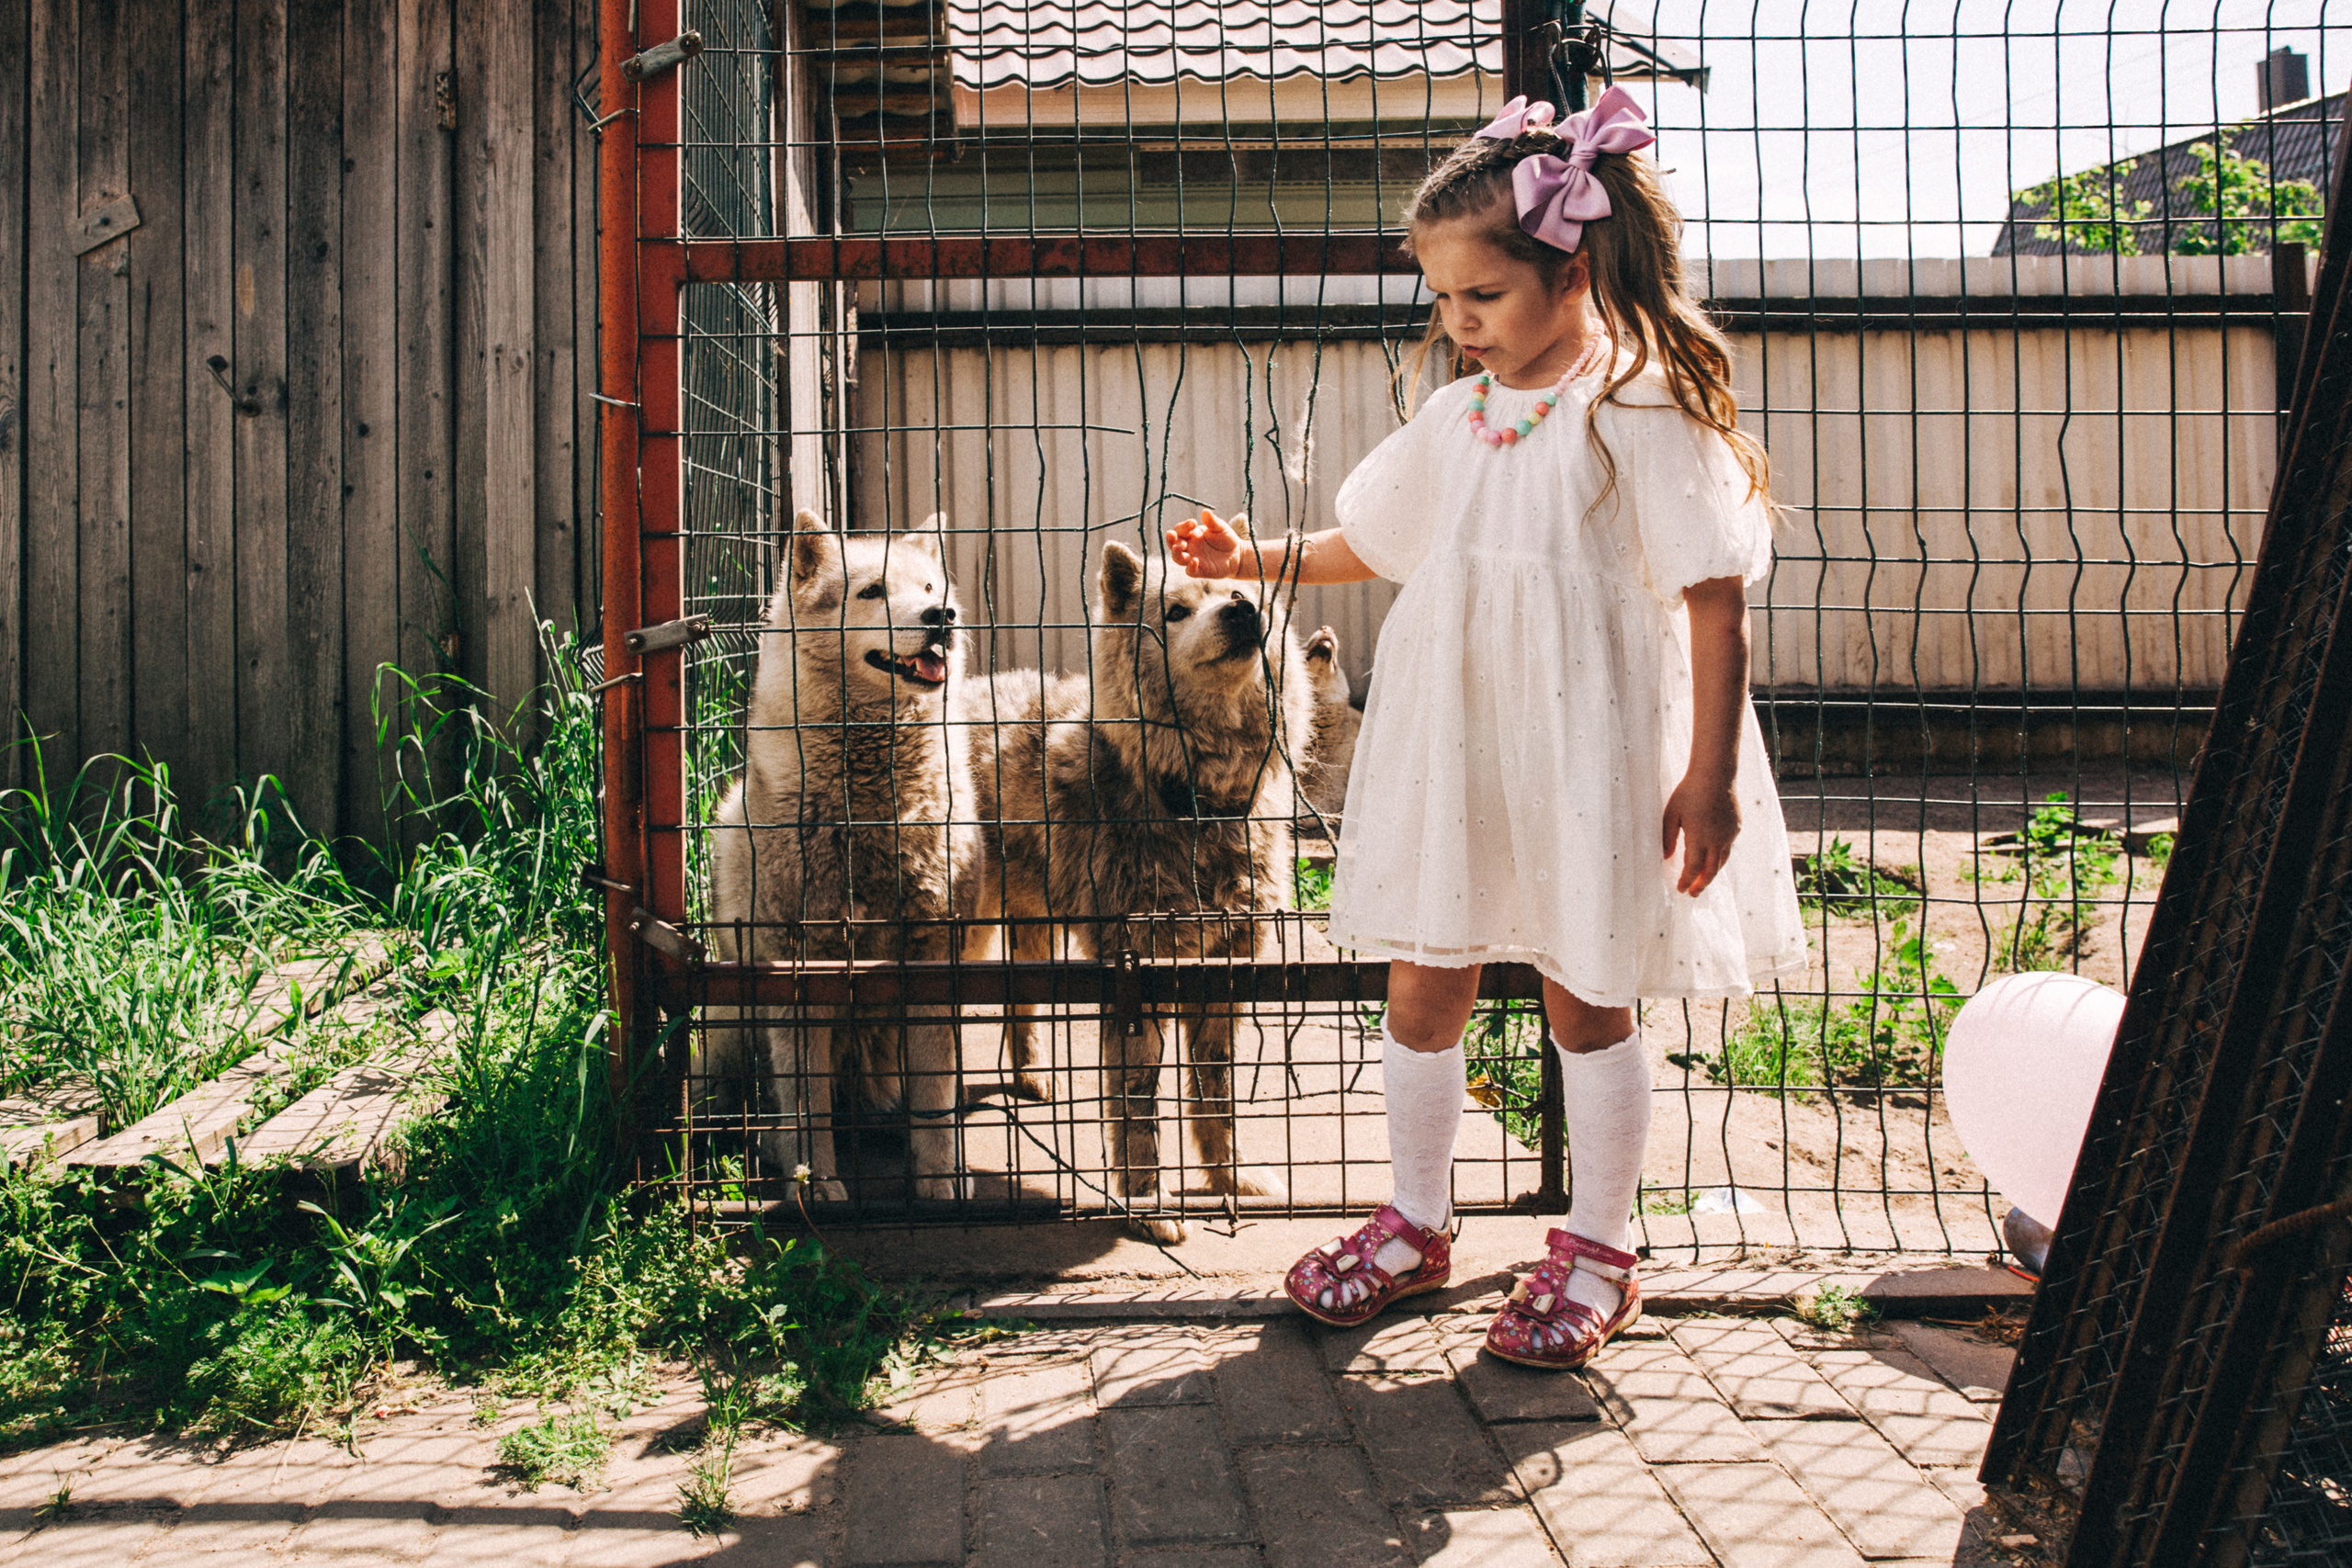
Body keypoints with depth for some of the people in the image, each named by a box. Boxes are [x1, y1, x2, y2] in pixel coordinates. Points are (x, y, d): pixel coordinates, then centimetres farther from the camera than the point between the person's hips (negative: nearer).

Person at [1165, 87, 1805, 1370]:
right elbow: (1371, 541, 23)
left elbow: (1716, 593, -11)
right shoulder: (1455, 417, 9)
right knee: (1420, 988, 11)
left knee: (1584, 1003, 7)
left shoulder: (1639, 406, -10)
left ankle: (1597, 1254, 25)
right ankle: (1416, 1224, 30)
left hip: (1587, 755, -6)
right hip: (1448, 747, 6)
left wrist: (1710, 771, -14)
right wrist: (1256, 559, 10)